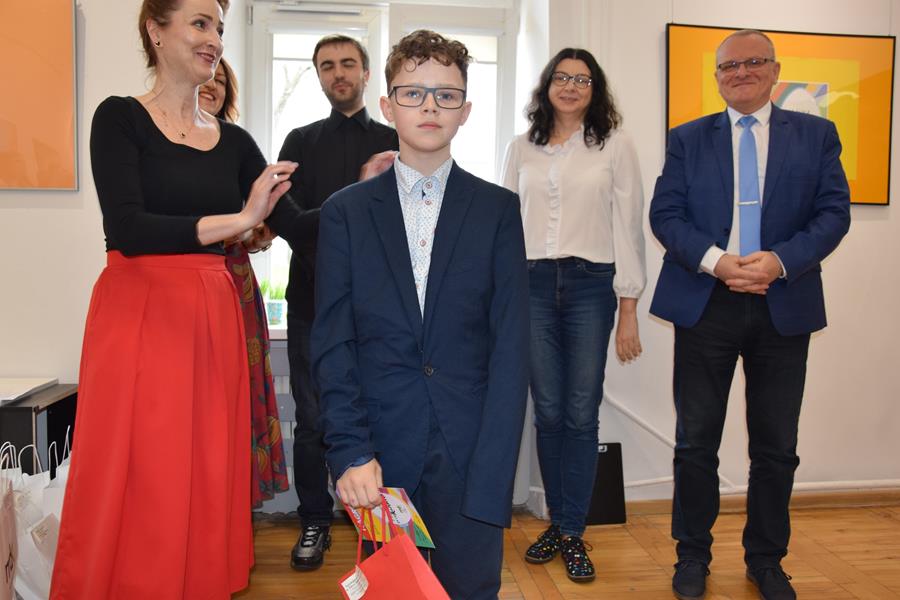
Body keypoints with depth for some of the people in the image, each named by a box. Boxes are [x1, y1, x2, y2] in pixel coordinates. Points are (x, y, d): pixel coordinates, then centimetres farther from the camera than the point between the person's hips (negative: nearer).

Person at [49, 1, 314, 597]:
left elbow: (298, 227, 6)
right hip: (140, 317, -4)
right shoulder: (121, 117, -1)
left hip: (213, 321, 5)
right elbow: (126, 229, -15)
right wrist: (239, 220, -24)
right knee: (135, 487, 2)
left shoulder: (234, 140, 11)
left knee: (206, 478, 9)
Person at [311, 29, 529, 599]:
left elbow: (511, 344, -4)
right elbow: (332, 345, 0)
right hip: (381, 451, 1)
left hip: (470, 452, 0)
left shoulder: (498, 209, 2)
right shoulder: (346, 211, 4)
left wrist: (491, 473, -12)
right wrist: (351, 452, -10)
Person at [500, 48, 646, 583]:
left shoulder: (615, 145, 3)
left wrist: (629, 309, -4)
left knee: (581, 414, 1)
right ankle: (558, 522, 23)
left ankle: (573, 533, 15)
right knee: (548, 412, 6)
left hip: (591, 284, -2)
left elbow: (628, 226, 0)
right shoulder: (522, 148, 11)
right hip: (533, 284, 2)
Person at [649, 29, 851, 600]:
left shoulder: (816, 134, 8)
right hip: (705, 304, 0)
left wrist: (779, 261, -17)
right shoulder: (688, 138, 7)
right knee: (696, 441, 7)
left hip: (784, 306, 1)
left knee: (777, 446, 10)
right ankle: (693, 554, 24)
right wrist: (714, 260, -17)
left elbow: (834, 212, 0)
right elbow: (665, 214, -1)